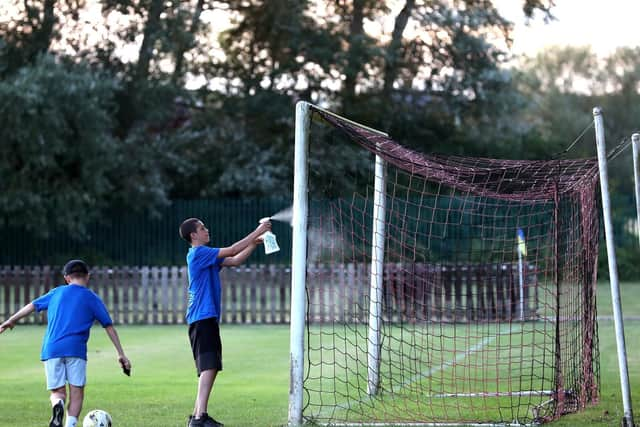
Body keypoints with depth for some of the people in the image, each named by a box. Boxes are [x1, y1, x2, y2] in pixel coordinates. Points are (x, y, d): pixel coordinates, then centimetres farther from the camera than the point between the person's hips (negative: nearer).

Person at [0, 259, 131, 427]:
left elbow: (32, 305, 24)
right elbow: (109, 327, 10)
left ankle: (57, 405, -25)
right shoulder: (92, 298, 11)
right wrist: (121, 355, 14)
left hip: (51, 349, 2)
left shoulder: (56, 293, 17)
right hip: (76, 350, -2)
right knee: (76, 394, 4)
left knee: (57, 392, 9)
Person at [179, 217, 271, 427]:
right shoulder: (198, 253, -10)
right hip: (202, 318, -10)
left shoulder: (207, 256, 18)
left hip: (208, 318, 10)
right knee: (208, 367, -17)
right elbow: (233, 250, -12)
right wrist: (257, 232, -6)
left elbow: (234, 260, 21)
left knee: (210, 368, 12)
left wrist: (254, 243, 13)